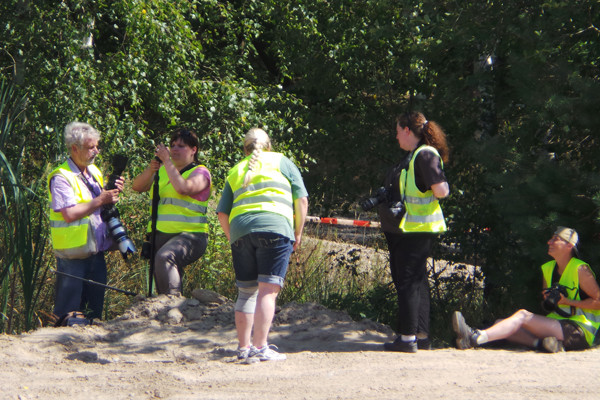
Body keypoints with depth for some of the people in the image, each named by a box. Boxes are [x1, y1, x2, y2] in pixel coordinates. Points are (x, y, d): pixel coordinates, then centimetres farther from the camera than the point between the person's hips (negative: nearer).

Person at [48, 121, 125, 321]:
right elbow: (70, 214, -23)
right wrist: (100, 201, -20)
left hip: (96, 251, 8)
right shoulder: (61, 177, -13)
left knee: (95, 308, 12)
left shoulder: (94, 172, 13)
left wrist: (113, 192, 3)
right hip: (73, 255, -8)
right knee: (69, 314, -3)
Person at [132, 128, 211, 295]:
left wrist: (167, 161, -16)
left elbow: (183, 188, -20)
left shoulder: (200, 172, 1)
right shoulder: (162, 171, 20)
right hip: (160, 235, 8)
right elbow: (137, 186, 10)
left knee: (165, 257, -36)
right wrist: (150, 169, -8)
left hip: (189, 235, -7)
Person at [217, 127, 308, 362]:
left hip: (239, 229, 4)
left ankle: (244, 347, 15)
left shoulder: (235, 172, 26)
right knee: (268, 289, -7)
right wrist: (298, 232, 17)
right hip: (274, 227, -4)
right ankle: (260, 347, -14)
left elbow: (222, 214, 18)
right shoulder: (281, 162, 18)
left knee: (246, 291, 12)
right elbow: (301, 199, 9)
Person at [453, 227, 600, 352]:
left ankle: (474, 339, -40)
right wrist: (547, 300, 1)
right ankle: (539, 343, -32)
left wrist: (567, 301, -14)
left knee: (523, 315, -25)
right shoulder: (548, 269, 15)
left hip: (581, 332, -8)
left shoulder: (580, 270, -7)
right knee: (501, 323, -5)